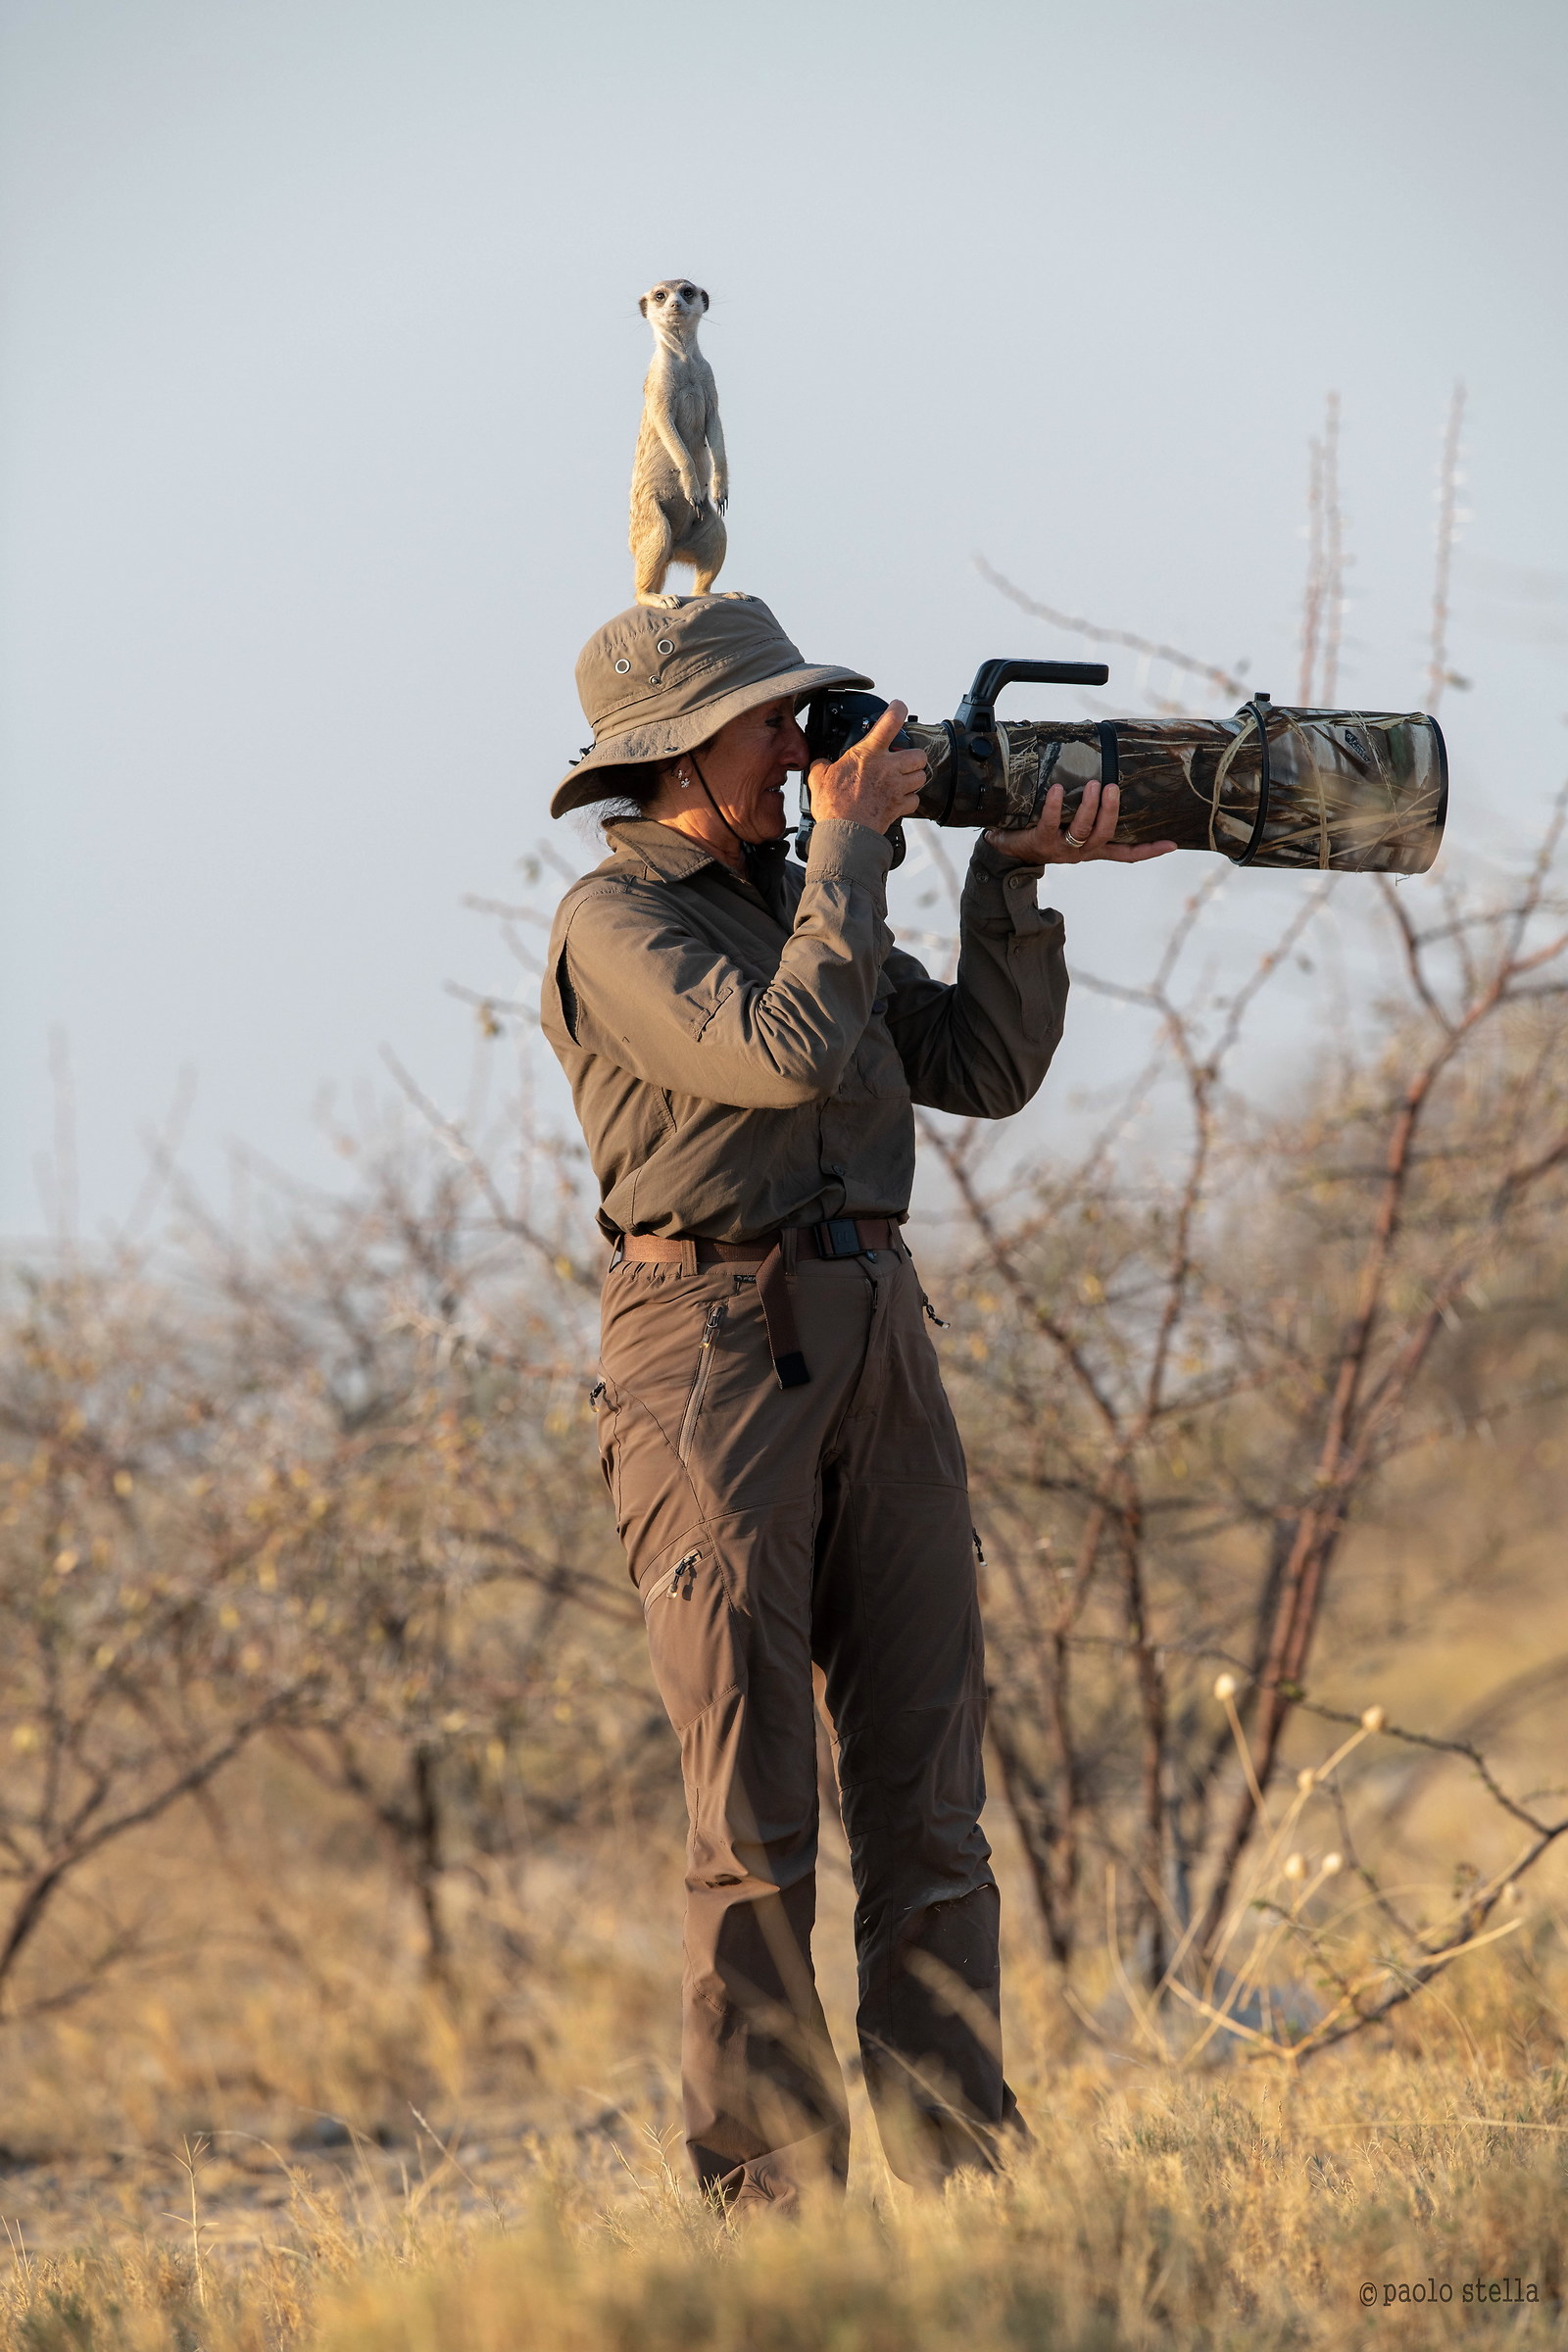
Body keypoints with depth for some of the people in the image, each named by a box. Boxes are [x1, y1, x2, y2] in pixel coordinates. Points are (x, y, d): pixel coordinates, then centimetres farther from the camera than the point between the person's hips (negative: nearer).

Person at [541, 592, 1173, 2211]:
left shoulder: (803, 901, 19)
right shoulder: (617, 923, -5)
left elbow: (986, 1070, 13)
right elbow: (795, 1050, -20)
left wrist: (1015, 878, 3)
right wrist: (853, 839, -10)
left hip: (877, 1345, 7)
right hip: (714, 1343, -7)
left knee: (927, 1798, 4)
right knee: (754, 1815, -6)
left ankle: (965, 2179, 7)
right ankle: (766, 2194, -3)